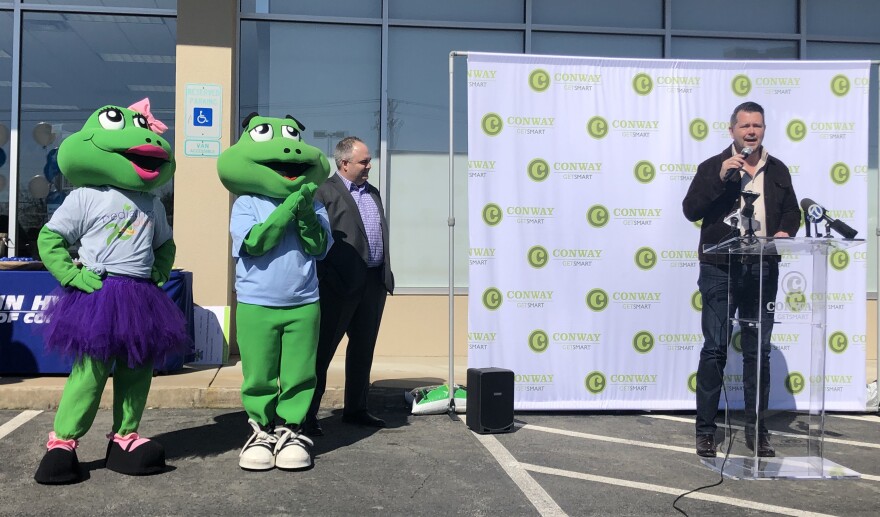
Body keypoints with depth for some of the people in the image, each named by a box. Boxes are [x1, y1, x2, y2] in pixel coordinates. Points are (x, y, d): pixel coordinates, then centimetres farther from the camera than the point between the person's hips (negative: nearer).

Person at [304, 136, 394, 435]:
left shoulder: (373, 193, 18)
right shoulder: (325, 191, -6)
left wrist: (386, 274, 14)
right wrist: (330, 277, -15)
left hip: (375, 283, 8)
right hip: (341, 284, -7)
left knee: (363, 350, 14)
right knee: (323, 349, -1)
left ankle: (355, 409, 25)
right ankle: (307, 414, 6)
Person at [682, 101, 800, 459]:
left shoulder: (778, 170, 14)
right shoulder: (713, 167, 2)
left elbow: (791, 211, 19)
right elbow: (690, 210, -6)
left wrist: (785, 231, -2)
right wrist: (720, 178, -16)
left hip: (763, 270, 4)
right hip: (721, 269, -3)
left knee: (759, 351, 8)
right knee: (715, 349, -1)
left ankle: (756, 429, 18)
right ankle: (705, 430, 6)